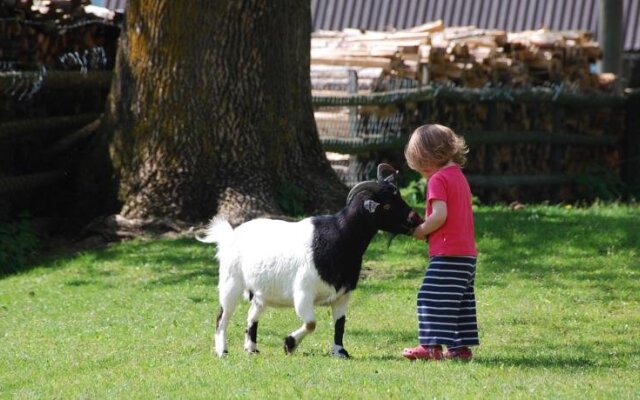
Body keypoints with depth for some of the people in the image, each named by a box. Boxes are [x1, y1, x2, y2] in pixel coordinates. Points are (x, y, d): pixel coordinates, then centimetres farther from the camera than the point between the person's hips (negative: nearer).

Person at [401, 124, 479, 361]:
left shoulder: (438, 179, -11)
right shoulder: (459, 176, 17)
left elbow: (440, 215, -21)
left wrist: (421, 231, -7)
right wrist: (426, 227, 13)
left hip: (448, 254, -9)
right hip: (467, 252, 9)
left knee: (432, 297, -7)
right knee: (460, 301, 12)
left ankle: (432, 345, -11)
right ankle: (461, 346, 14)